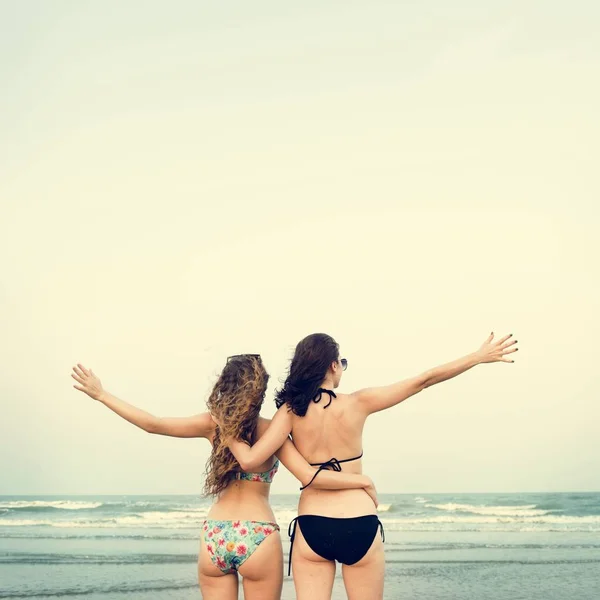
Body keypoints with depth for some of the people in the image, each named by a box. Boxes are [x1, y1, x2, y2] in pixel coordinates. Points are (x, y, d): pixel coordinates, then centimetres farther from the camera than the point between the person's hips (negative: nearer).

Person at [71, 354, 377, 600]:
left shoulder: (213, 424, -1)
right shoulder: (271, 431, -6)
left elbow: (152, 424, -1)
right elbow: (311, 477, -15)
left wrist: (101, 394, 7)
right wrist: (363, 481, -4)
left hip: (214, 537, 2)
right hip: (259, 537, -2)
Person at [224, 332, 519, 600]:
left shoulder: (291, 411, -4)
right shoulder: (357, 404, -5)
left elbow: (250, 459, -15)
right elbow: (422, 381, 0)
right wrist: (479, 356, 7)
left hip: (311, 529, 0)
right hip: (360, 528, 0)